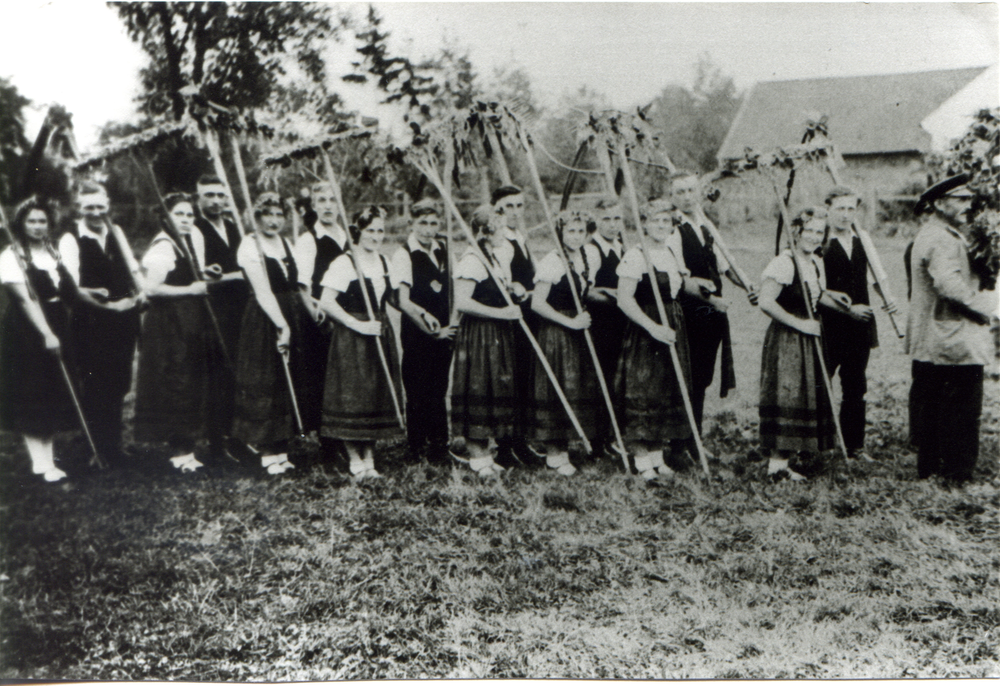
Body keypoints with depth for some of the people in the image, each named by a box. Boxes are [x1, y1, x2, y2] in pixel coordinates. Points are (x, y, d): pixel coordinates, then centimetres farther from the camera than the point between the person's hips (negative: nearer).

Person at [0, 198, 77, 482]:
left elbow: (68, 290, 16)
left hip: (56, 331, 7)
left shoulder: (53, 253, 11)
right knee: (30, 397, -2)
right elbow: (25, 299, -17)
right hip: (27, 333, -7)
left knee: (53, 396, 9)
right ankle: (40, 462, 0)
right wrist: (46, 334, -23)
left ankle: (47, 460, 16)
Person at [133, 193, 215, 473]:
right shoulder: (163, 246, -15)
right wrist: (189, 289, -19)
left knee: (193, 384, 11)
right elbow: (151, 288, -23)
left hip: (191, 323, 9)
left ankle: (186, 445, 20)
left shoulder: (194, 238, 11)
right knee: (174, 384, -4)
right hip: (168, 323, -9)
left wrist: (203, 276, 9)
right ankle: (179, 449, 5)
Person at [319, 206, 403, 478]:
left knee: (377, 397, 7)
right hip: (351, 341, -6)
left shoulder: (383, 262, 11)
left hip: (379, 337, 7)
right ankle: (355, 459, 7)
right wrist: (358, 325, -19)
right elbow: (326, 302, -17)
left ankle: (369, 458, 16)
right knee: (352, 397, -4)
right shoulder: (344, 263, -10)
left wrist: (383, 327, 11)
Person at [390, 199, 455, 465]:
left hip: (442, 331, 5)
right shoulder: (403, 255, -9)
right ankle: (417, 449, 13)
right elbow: (403, 302, -15)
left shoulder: (442, 251, 9)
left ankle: (438, 447, 19)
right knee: (419, 391, 0)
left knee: (438, 391, 8)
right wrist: (429, 328, -16)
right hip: (416, 333, -5)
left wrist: (450, 324, 4)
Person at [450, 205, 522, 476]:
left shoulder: (500, 255, 10)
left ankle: (486, 451, 22)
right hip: (477, 334, -9)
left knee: (497, 390, 11)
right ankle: (477, 456, 7)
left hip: (498, 333, 9)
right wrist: (500, 313, -23)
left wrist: (511, 286, 7)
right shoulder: (472, 261, -17)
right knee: (478, 391, -3)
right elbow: (461, 302, -25)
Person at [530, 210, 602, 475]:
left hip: (579, 328, 7)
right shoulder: (552, 261, -17)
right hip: (555, 332, -7)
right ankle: (554, 452, 9)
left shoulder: (591, 254, 3)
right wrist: (570, 322, -18)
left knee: (583, 386, 8)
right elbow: (537, 303, -19)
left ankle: (563, 445, 21)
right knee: (557, 389, -3)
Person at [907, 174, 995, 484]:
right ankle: (958, 472, 2)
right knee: (962, 409, -3)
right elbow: (949, 284, -29)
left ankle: (928, 465, 23)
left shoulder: (926, 235, 16)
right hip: (956, 341, -11)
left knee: (927, 404, 14)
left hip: (925, 341, 11)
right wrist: (986, 305, -16)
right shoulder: (943, 240, -17)